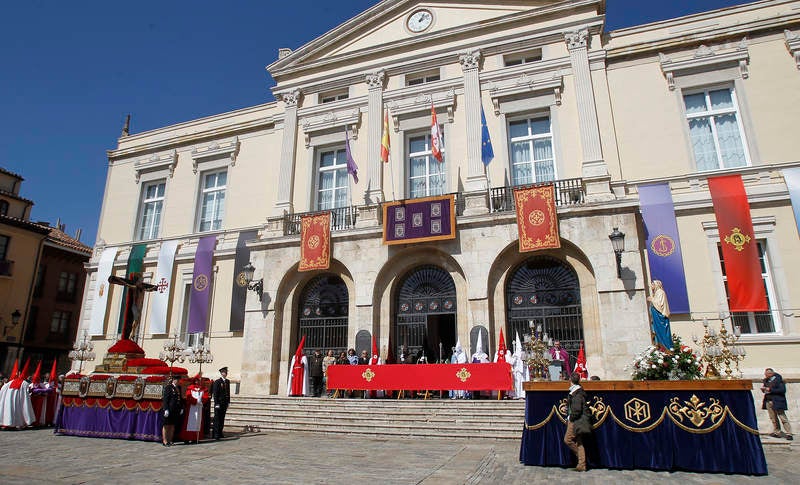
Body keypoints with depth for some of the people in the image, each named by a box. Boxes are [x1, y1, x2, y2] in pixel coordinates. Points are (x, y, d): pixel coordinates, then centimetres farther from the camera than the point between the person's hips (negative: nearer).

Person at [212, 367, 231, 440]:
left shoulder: (228, 381, 12)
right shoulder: (217, 382, -8)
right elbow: (215, 394, -10)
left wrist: (228, 402, 10)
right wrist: (216, 403, -15)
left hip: (225, 403, 6)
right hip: (219, 403, -6)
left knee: (222, 419, 10)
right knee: (217, 419, -3)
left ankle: (220, 433, 17)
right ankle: (215, 434, 1)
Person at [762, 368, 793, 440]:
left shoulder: (778, 380, -8)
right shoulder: (766, 380, 13)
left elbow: (782, 390, -17)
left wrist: (770, 390, -19)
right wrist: (763, 389, 0)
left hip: (777, 402, -7)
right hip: (769, 402, 7)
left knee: (783, 418, -5)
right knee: (773, 418, 11)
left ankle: (789, 434, -1)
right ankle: (777, 432, 19)